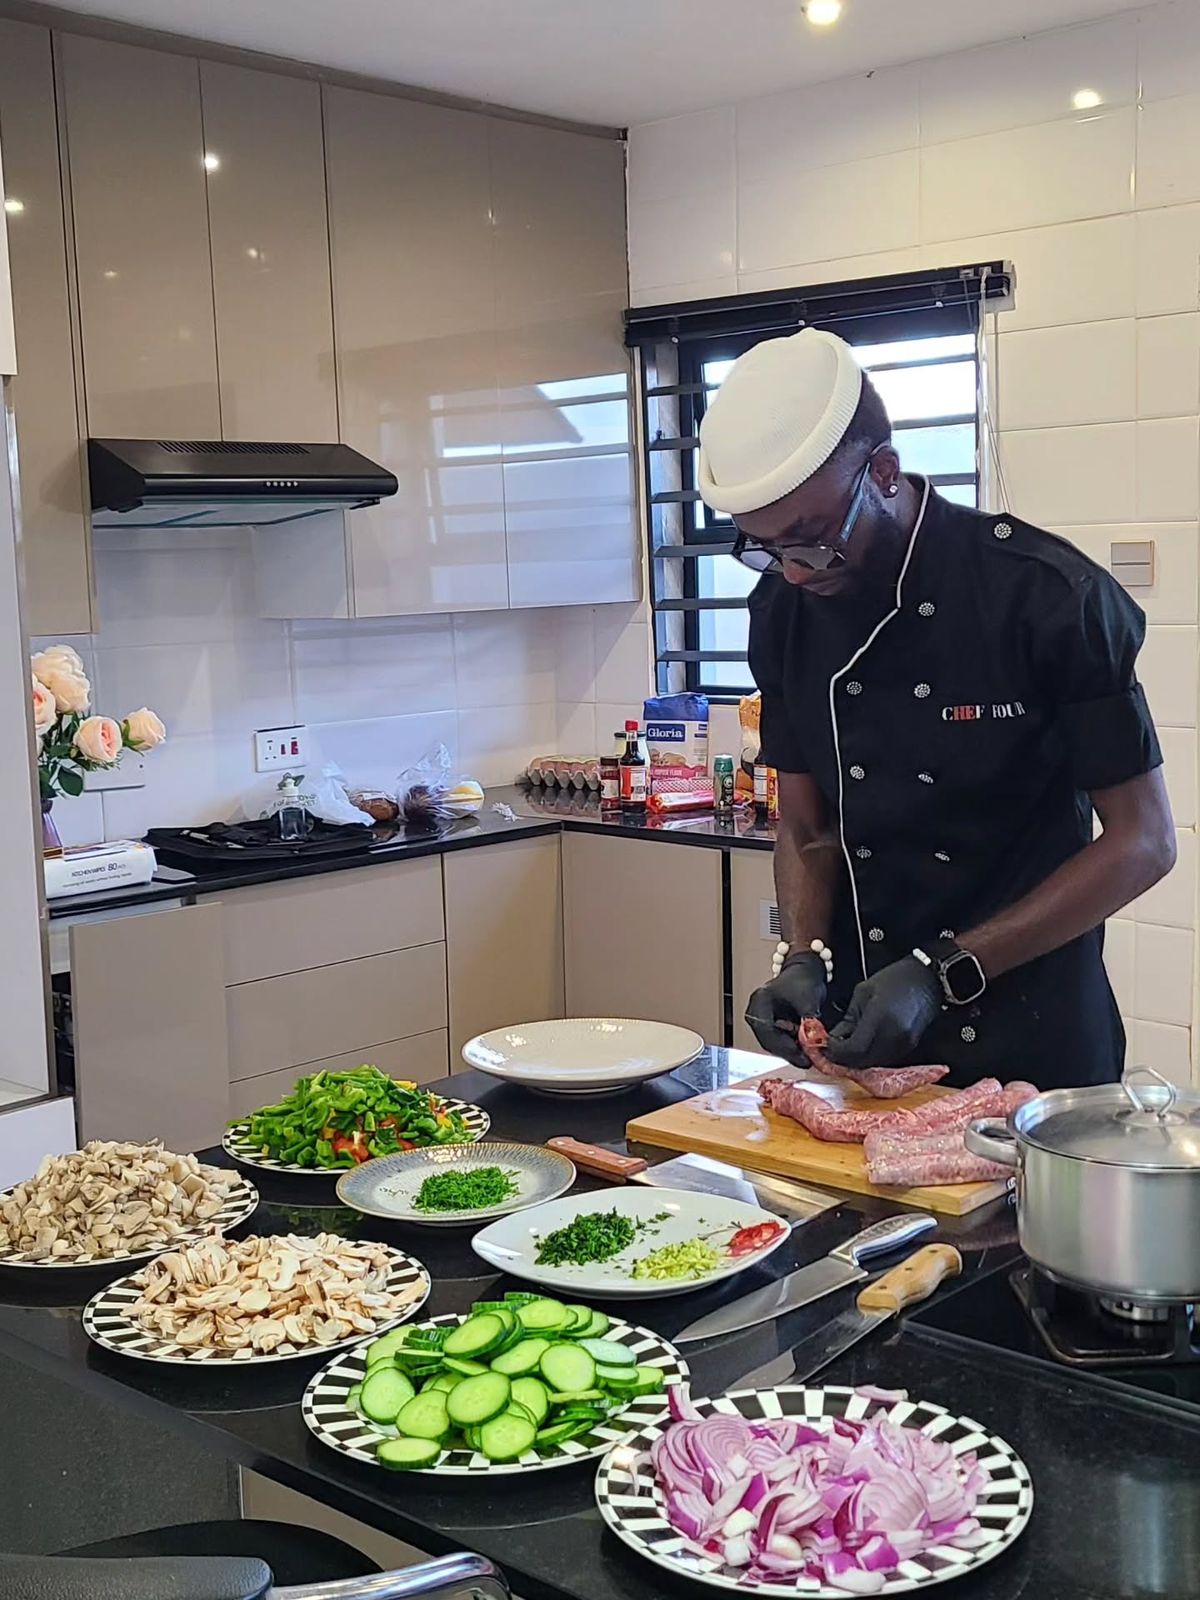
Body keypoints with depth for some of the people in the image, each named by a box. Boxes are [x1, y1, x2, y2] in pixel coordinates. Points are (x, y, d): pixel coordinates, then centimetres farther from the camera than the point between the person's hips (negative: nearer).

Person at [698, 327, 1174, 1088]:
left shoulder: (1047, 595, -19)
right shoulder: (784, 608, -4)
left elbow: (1143, 842, -15)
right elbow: (805, 827, 5)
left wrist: (943, 973, -20)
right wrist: (806, 958, -14)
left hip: (1031, 1040, -4)